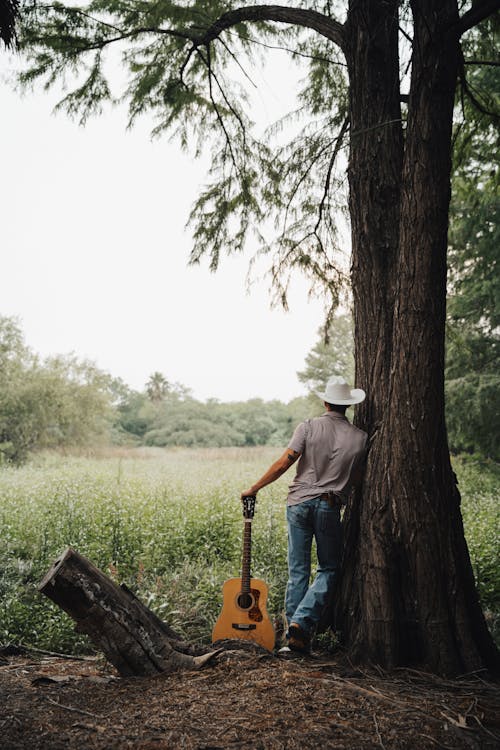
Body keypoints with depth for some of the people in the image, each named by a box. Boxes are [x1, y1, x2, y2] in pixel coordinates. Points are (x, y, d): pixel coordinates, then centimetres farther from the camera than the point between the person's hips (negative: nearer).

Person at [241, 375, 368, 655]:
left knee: (298, 572, 8)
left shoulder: (309, 427, -2)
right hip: (330, 506, -1)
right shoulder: (360, 437, 3)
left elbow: (284, 464, -8)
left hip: (299, 502, 1)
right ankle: (302, 621, -4)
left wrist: (254, 488, 1)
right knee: (328, 569, 13)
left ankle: (296, 637, 10)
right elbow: (357, 480, 9)